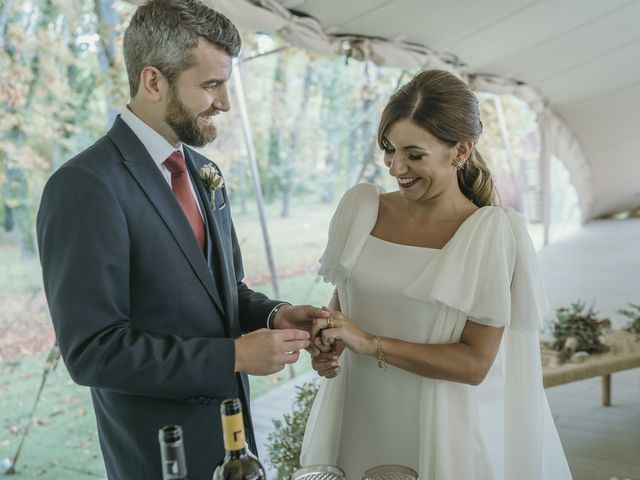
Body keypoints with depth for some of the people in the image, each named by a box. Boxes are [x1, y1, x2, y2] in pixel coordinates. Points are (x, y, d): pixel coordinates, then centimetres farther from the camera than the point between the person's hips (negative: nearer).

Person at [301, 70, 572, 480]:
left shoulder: (492, 232, -15)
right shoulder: (361, 206, -4)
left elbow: (475, 363, -15)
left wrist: (372, 343, -21)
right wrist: (328, 347, -11)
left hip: (440, 433, -4)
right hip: (357, 422, 4)